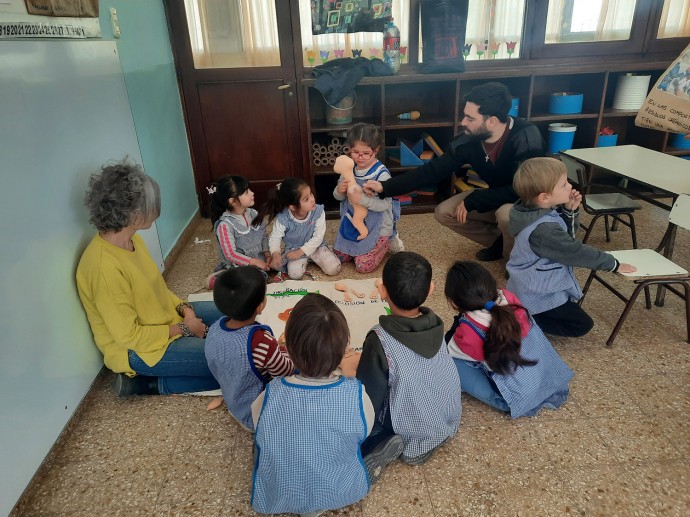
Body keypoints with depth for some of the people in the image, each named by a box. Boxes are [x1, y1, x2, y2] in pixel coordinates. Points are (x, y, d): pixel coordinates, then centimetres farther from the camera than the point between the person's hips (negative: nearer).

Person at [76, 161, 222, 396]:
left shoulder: (132, 239, -5)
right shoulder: (105, 267, -32)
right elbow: (129, 336, -26)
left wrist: (184, 308, -7)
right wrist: (184, 329, -18)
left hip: (165, 316, 9)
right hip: (138, 349, -8)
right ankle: (150, 383, -5)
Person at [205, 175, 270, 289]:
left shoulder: (253, 214, 0)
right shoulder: (225, 225, -19)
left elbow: (264, 236, 12)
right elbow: (230, 254, -18)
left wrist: (267, 252, -5)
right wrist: (254, 261, -18)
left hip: (259, 259, 8)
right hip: (238, 265, -8)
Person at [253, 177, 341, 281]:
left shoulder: (318, 211, -23)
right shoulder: (283, 219, -25)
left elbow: (318, 237, -18)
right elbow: (275, 237, -14)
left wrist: (301, 251, -23)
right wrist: (275, 253, -35)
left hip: (315, 246, 1)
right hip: (294, 249, -1)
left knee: (334, 268, -15)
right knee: (295, 274, -23)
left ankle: (313, 258, 15)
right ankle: (305, 260, 11)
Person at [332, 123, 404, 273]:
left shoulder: (381, 174, -22)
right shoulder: (349, 168, -5)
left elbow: (385, 204, -27)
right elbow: (338, 197, 3)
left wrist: (361, 199, -39)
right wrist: (340, 191, -21)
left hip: (377, 226, -6)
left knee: (363, 266, -7)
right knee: (339, 256, 13)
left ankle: (388, 241, 18)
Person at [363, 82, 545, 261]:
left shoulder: (526, 137, -31)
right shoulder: (468, 140, -16)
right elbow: (433, 171, -12)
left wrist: (471, 201, -29)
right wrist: (386, 187, -19)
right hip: (496, 199, 6)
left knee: (506, 213, -38)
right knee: (444, 212, -3)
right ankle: (500, 240, 11)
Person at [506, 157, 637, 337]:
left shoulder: (535, 212, -4)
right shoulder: (543, 229, -32)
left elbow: (567, 236, 9)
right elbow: (576, 252, -22)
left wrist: (570, 211, -9)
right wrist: (613, 264, -10)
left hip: (530, 287, 9)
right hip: (539, 294, -9)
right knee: (582, 325, 4)